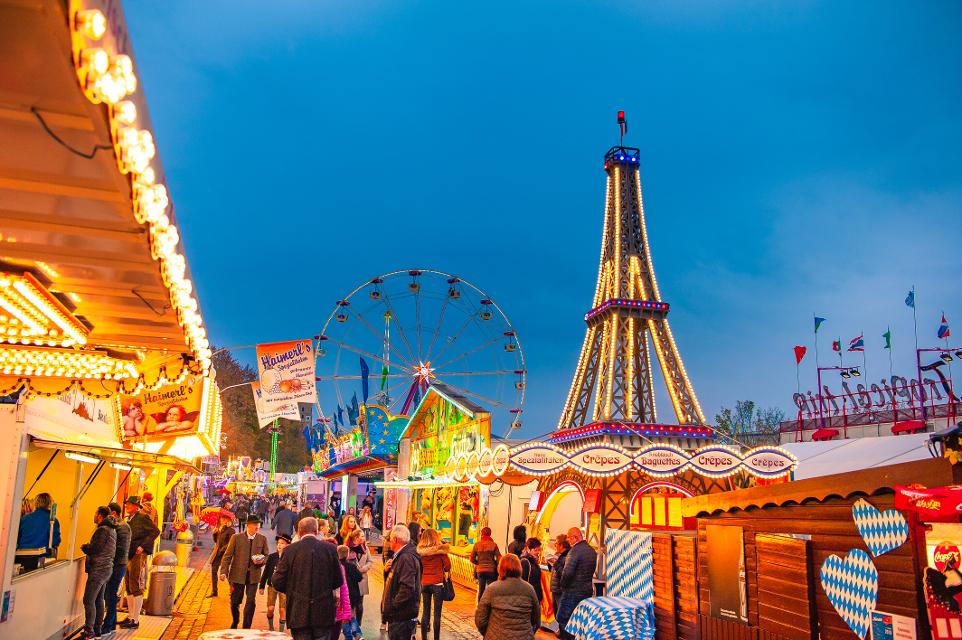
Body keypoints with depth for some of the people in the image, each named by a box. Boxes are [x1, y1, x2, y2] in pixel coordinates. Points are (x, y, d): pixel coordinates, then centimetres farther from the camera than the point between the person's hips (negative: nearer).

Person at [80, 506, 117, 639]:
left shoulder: (102, 530, -15)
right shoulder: (111, 530, 16)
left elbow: (94, 549, -17)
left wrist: (84, 546, 0)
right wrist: (88, 546, 14)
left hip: (98, 569, -10)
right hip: (106, 568, 10)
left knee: (89, 601, -8)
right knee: (99, 600, 14)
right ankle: (98, 629, 19)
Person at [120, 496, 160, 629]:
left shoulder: (142, 517, -11)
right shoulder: (129, 519, 15)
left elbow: (156, 531, -17)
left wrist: (143, 546, -18)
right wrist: (125, 551, 12)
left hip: (139, 555, -9)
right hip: (129, 555, 9)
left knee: (136, 587, -6)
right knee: (129, 588, 14)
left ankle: (135, 620, -2)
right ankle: (130, 617, 23)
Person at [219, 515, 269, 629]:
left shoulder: (262, 539, 1)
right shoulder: (236, 538, -5)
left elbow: (266, 555, 9)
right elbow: (227, 556, -4)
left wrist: (261, 561, -13)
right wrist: (224, 571, -12)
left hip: (253, 575, 1)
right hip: (238, 574, -1)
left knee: (250, 602, -3)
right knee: (235, 601, 11)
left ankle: (246, 628, 9)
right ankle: (234, 623, 39)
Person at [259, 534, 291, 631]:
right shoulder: (272, 557, 3)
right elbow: (266, 572, 9)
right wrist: (262, 586, 9)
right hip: (272, 585, 2)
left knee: (283, 610, 0)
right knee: (270, 609, 0)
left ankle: (281, 631, 16)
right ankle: (270, 627, 26)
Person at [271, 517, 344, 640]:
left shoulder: (290, 550, -5)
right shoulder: (330, 549, -3)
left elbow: (277, 582, -3)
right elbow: (338, 581, 1)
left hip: (299, 613, 0)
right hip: (324, 612, 0)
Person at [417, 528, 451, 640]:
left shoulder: (420, 551, -1)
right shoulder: (440, 549, -9)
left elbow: (419, 568, 6)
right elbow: (448, 566, -4)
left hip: (424, 583, 3)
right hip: (438, 583, -3)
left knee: (425, 612, 12)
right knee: (437, 613, 2)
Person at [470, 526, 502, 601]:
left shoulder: (477, 544, 0)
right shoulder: (493, 544, -7)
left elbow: (472, 559, 3)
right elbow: (499, 558, -9)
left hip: (480, 570, 2)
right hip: (491, 570, -2)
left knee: (481, 590, 11)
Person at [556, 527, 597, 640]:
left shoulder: (575, 550, -20)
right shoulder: (592, 551, 6)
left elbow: (567, 572, -26)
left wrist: (563, 585, -11)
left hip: (572, 592, -8)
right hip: (587, 591, 8)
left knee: (563, 620, 2)